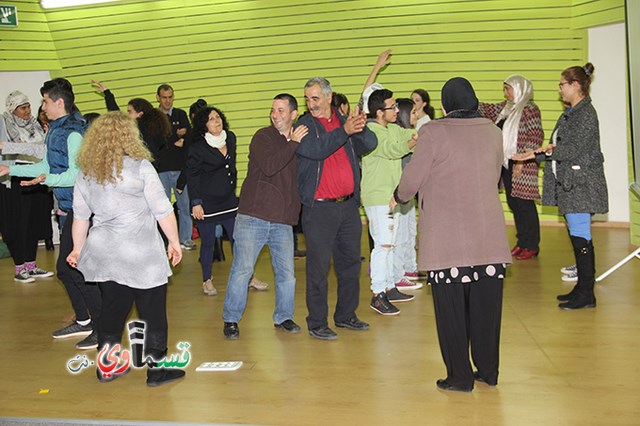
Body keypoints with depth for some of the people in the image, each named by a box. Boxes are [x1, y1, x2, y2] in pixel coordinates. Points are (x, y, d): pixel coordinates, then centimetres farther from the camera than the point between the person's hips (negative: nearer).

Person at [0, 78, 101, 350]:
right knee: (64, 268, 16)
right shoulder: (57, 130, 12)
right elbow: (47, 165, 22)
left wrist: (47, 179, -39)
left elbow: (76, 174, -24)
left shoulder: (72, 133, -17)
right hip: (70, 208, 10)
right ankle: (83, 321, 30)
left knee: (78, 269, -5)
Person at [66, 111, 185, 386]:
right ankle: (156, 369, 12)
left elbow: (80, 216, 11)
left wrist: (78, 249, 21)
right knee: (152, 312, 6)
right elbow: (163, 211, -10)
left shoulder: (86, 172, 5)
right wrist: (174, 242, 1)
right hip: (141, 254, -5)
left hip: (104, 253, 6)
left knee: (112, 309, 17)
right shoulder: (140, 166, -10)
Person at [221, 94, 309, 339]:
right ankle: (231, 320, 11)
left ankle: (283, 318, 23)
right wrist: (293, 144, -16)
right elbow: (269, 167, -20)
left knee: (287, 273, 6)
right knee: (242, 269, -2)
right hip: (253, 216, -4)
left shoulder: (300, 140, 13)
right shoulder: (263, 137, -2)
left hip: (283, 220, 4)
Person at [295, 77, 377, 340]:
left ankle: (346, 315, 27)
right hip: (319, 208, -5)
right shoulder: (303, 125, 0)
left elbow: (370, 144, -2)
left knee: (350, 263, 13)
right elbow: (316, 150, -19)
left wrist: (359, 127, -22)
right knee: (318, 267, -2)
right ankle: (317, 323, 9)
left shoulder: (345, 122, 11)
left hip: (348, 205, 5)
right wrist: (345, 131, -27)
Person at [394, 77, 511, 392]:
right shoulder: (493, 132, 6)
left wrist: (398, 197, 17)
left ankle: (460, 377, 14)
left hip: (447, 240, -4)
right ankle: (488, 371, 24)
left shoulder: (433, 133, -9)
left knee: (451, 309, 6)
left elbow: (412, 179, -4)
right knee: (485, 305, 13)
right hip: (489, 237, 4)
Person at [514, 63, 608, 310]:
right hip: (568, 184, 10)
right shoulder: (571, 113, 17)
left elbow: (575, 149, -19)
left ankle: (586, 294, -1)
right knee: (577, 236, 13)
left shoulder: (586, 113, -12)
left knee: (580, 237, -7)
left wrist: (548, 151, -27)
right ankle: (583, 287, 20)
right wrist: (534, 155, 20)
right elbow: (559, 148, 22)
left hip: (580, 184, -10)